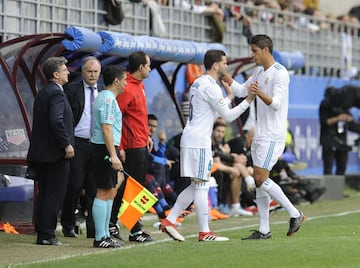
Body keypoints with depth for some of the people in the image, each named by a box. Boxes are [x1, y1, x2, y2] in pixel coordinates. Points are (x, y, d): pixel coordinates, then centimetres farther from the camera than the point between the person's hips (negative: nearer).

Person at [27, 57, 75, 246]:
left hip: (40, 152, 9)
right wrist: (66, 144, -18)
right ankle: (48, 235, -6)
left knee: (44, 194, 12)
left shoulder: (42, 93, 16)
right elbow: (56, 121, -25)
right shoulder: (56, 93, -14)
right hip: (55, 153, -9)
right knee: (55, 195, -6)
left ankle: (41, 234, 14)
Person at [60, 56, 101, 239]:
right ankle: (68, 225, 11)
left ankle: (93, 228, 7)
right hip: (77, 144, -3)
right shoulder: (72, 90, 1)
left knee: (94, 188, 3)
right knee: (74, 185, -2)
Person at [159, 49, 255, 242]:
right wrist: (248, 101, -6)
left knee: (196, 186, 14)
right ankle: (204, 232, -2)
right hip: (199, 142, -10)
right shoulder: (210, 87, -13)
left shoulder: (198, 83, 18)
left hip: (190, 140, 10)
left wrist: (229, 97, 26)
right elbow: (228, 116, -11)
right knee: (201, 186, -5)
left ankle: (169, 221, 11)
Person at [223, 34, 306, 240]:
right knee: (259, 181, 6)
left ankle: (295, 215, -3)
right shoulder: (259, 72, 16)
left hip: (273, 136, -9)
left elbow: (276, 103, -22)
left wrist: (260, 94, -40)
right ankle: (264, 230, 8)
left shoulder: (280, 73, -13)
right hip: (260, 135, 9)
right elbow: (241, 91, 24)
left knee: (260, 178, -13)